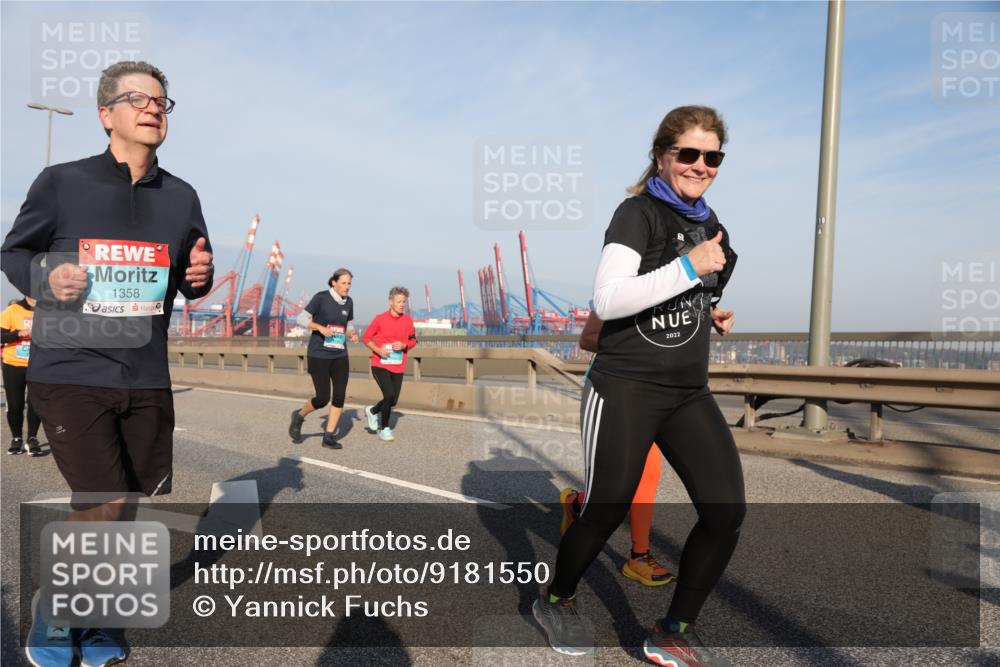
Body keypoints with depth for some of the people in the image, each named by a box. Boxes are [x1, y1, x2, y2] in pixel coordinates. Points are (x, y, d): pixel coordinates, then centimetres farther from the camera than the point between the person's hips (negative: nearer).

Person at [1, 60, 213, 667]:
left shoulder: (181, 197, 6)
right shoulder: (61, 182, -3)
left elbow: (192, 280, 15)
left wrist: (200, 275, -9)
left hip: (147, 379, 4)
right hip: (70, 371, -4)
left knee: (132, 507, 11)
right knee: (106, 504, -11)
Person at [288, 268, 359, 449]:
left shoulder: (348, 302, 7)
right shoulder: (320, 297, -9)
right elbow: (303, 319, -10)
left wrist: (351, 335, -4)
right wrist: (321, 328, -26)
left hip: (340, 356, 5)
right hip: (319, 356, -5)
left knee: (340, 396, -4)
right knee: (323, 399, -6)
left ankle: (329, 437, 8)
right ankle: (299, 416, 25)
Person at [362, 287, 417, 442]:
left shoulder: (408, 320, 1)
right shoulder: (380, 319, -7)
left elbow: (413, 340, 11)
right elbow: (366, 338, 2)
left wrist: (404, 345, -10)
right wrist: (377, 349, -15)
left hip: (398, 367, 4)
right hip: (380, 365, -4)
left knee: (393, 401, 6)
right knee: (389, 395, -18)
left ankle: (373, 411, 39)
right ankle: (384, 429, 4)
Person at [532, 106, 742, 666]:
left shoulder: (711, 225, 14)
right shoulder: (638, 214, -8)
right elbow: (608, 300, -22)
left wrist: (713, 314, 9)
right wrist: (690, 267, -22)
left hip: (689, 391, 7)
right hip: (626, 387, -7)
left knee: (727, 511, -5)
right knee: (607, 511, 3)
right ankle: (557, 601, 32)